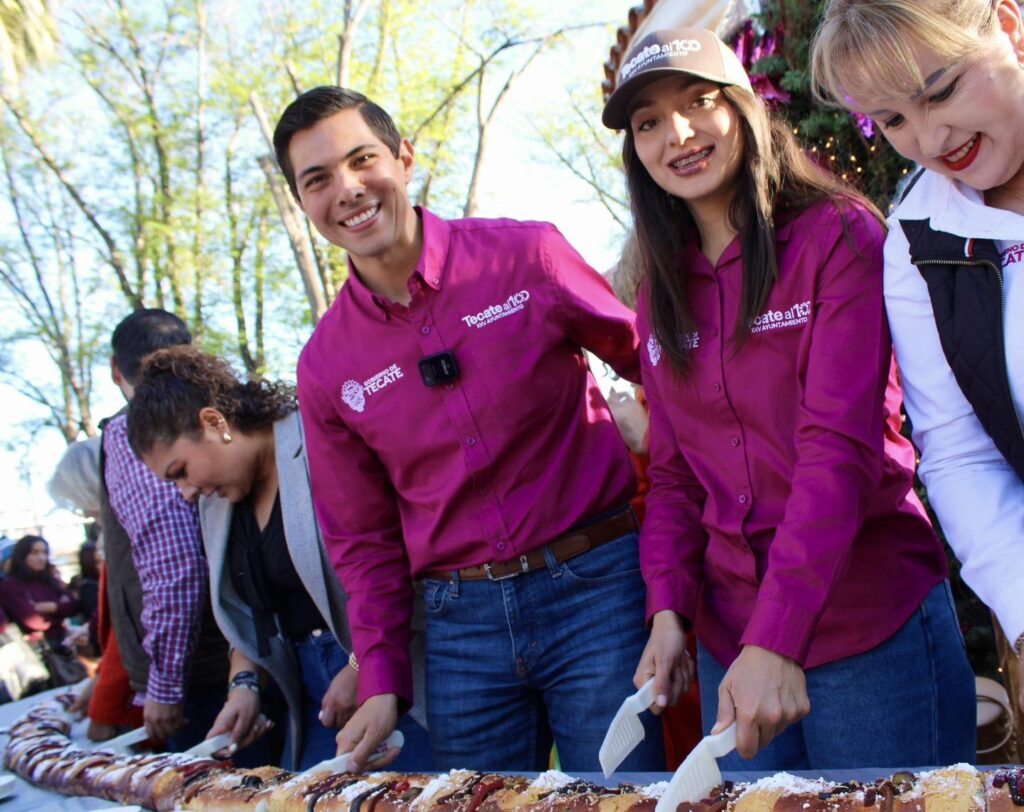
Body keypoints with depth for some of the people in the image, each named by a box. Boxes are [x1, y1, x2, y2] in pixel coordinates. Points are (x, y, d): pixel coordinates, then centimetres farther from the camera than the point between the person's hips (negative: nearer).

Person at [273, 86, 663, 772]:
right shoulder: (325, 367, 3)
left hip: (596, 589, -2)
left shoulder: (529, 257, -7)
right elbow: (362, 537, 11)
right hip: (461, 620, 3)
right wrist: (383, 682, 3)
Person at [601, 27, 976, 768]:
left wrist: (778, 640, -26)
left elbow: (840, 445, -18)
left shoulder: (840, 237, -8)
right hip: (731, 640, 5)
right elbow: (674, 475, 10)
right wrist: (669, 609, -6)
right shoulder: (661, 301, 10)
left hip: (871, 628, -5)